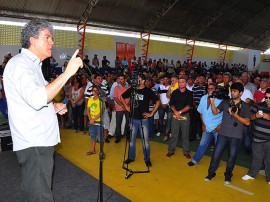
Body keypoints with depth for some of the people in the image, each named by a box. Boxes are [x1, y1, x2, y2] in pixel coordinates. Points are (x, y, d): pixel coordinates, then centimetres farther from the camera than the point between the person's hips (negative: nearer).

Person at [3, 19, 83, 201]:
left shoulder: (32, 64, 20)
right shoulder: (19, 63, -13)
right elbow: (36, 99, -29)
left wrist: (53, 106, 9)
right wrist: (67, 72, -27)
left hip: (40, 142, 10)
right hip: (33, 145, -10)